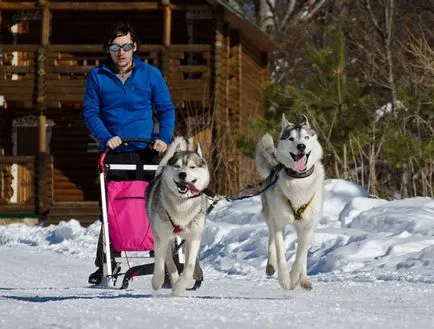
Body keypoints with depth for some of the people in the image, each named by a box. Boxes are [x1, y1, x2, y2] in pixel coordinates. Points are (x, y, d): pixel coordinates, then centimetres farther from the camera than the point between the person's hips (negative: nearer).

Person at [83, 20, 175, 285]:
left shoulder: (151, 75, 5)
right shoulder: (97, 77, 5)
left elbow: (166, 109, 6)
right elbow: (90, 112, 3)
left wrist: (164, 138, -11)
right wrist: (106, 137, -14)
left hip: (146, 153, 0)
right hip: (114, 154, 0)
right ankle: (106, 264, 7)